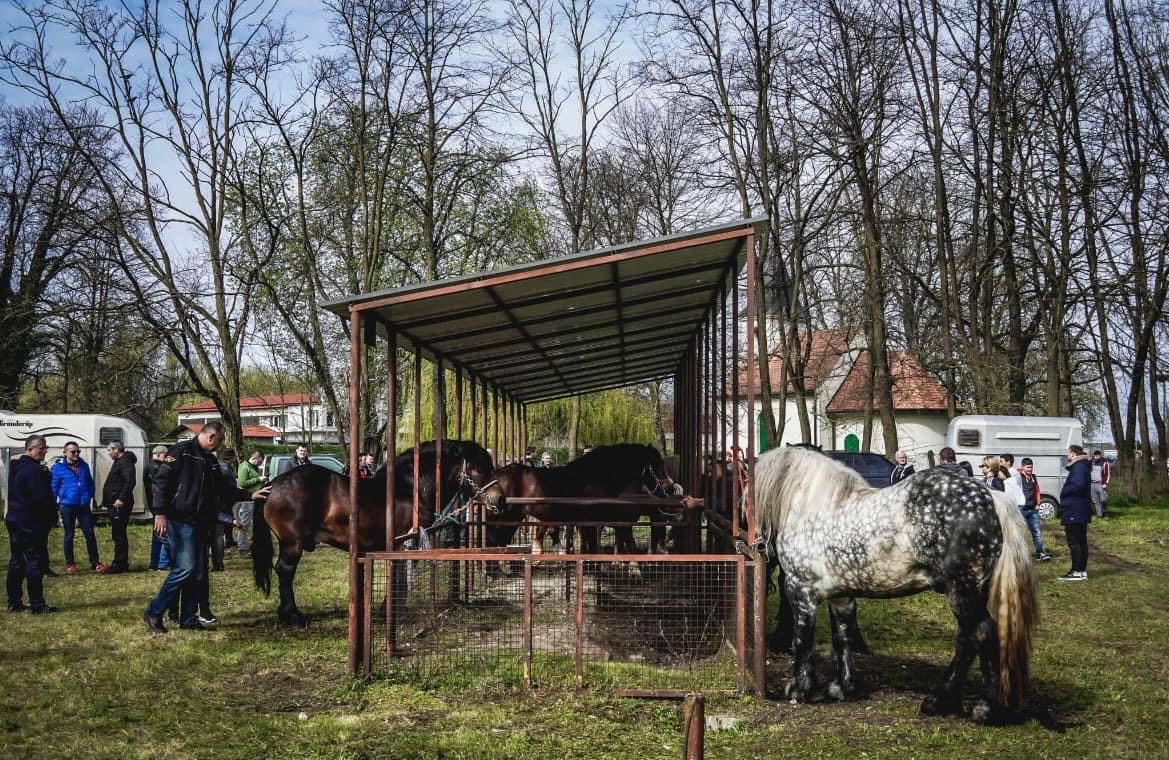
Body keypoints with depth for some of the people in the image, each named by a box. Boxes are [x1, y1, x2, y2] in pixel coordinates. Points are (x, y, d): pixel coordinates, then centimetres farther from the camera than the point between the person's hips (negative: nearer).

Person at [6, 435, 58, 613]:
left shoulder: (16, 467, 12)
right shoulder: (34, 470, -18)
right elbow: (42, 498, -21)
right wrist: (52, 516, -7)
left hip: (14, 520, 10)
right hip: (32, 524, -10)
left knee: (16, 563, 14)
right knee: (35, 564, -5)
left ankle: (14, 603, 19)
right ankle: (37, 605, -4)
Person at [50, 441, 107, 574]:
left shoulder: (84, 465, 6)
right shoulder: (58, 468, -5)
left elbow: (91, 484, 16)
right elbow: (54, 488, -2)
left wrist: (90, 499, 8)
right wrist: (56, 507, -3)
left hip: (84, 506, 3)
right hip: (67, 507, -3)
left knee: (90, 533, 3)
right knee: (69, 535, 7)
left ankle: (95, 562, 11)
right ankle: (69, 564, 17)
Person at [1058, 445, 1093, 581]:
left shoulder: (1078, 467, -16)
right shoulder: (1083, 467, 18)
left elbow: (1078, 485, -31)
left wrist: (1064, 491, -16)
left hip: (1074, 513, -11)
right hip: (1081, 512, 11)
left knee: (1073, 542, -7)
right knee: (1081, 541, 12)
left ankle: (1076, 572, -7)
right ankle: (1083, 571, 17)